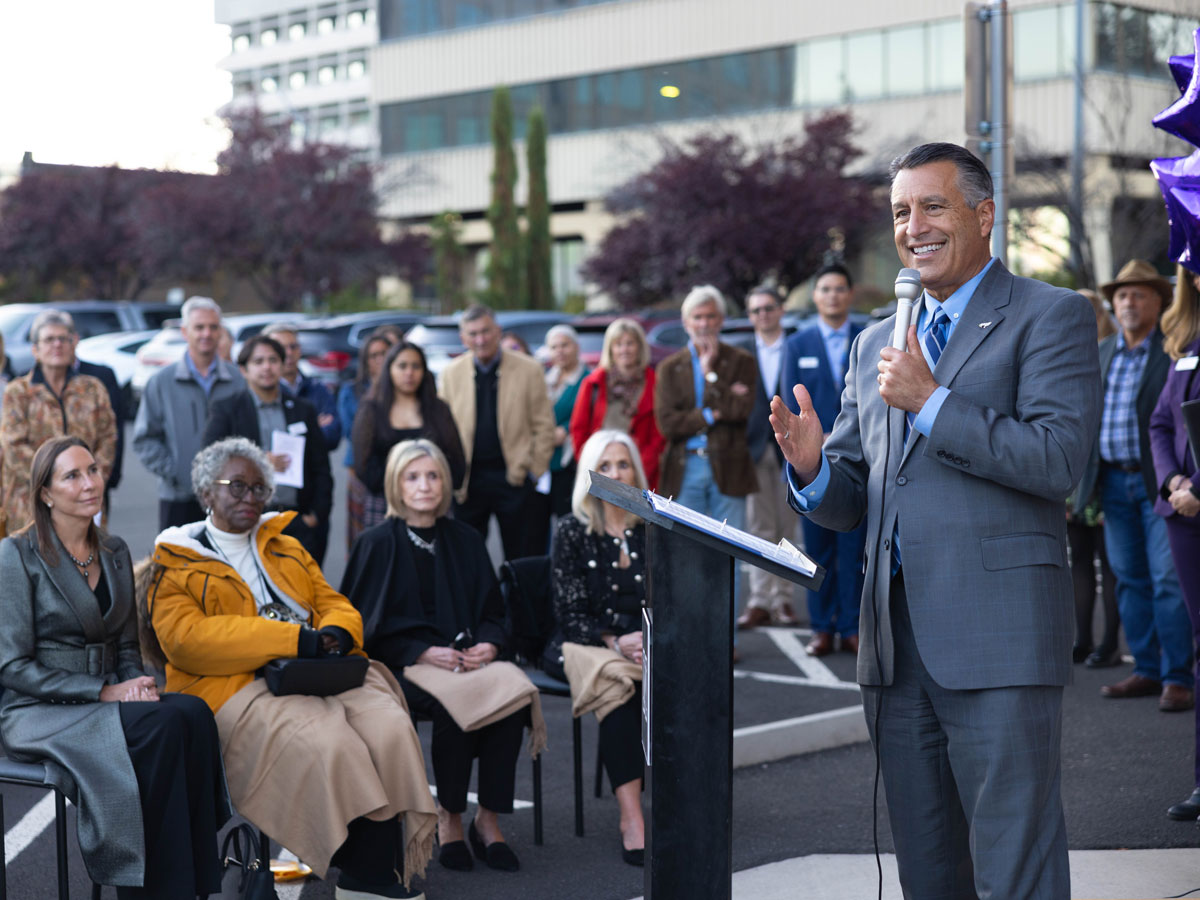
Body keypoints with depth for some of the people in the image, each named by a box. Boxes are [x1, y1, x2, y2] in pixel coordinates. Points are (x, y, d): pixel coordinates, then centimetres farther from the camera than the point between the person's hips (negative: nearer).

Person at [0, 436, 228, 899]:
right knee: (162, 726, -32)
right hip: (37, 713, -6)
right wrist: (102, 691, -17)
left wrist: (135, 684, -6)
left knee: (193, 713, -27)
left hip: (106, 700, 6)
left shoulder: (115, 552, 13)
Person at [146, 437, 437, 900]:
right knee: (327, 744, -33)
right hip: (241, 686, -5)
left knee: (391, 728, -25)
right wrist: (293, 640, -15)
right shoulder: (176, 563, 10)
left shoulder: (287, 548, 29)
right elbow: (183, 637, -7)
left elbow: (334, 603, 25)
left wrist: (335, 633, -4)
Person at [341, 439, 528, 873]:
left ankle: (488, 818, -14)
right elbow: (368, 625, -4)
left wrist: (488, 645, -9)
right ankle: (449, 817, -12)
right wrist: (421, 653, -18)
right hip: (399, 666, -4)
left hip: (464, 657, 4)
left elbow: (491, 611, 14)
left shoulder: (465, 540, 12)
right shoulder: (377, 543, 0)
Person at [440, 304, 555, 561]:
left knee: (521, 560, 4)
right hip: (468, 480, 2)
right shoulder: (451, 373, 5)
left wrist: (535, 473, -5)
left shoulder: (529, 370, -1)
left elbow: (544, 426, 0)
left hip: (514, 476, -2)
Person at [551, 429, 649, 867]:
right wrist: (614, 642, -18)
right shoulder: (572, 531, 3)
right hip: (592, 647, -2)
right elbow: (570, 614, -2)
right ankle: (631, 817, -40)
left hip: (649, 645, 2)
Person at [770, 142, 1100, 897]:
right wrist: (813, 469, -3)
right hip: (897, 646, 6)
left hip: (997, 638, -6)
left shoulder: (1052, 317, 1)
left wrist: (931, 402, -15)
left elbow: (1060, 459, -13)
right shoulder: (875, 345, 20)